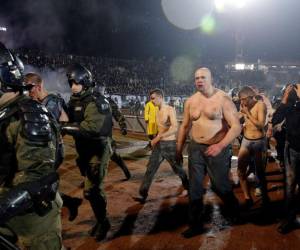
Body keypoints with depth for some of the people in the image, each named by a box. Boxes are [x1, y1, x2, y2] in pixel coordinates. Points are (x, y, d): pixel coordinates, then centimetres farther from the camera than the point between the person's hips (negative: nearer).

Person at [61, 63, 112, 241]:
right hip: (85, 150, 8)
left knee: (91, 190, -8)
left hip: (98, 149, -8)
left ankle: (103, 222, 14)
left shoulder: (96, 102, -18)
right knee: (95, 187, 19)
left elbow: (92, 126, -32)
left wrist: (65, 127, -36)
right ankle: (101, 219, 35)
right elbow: (67, 120, 4)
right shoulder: (73, 102, 10)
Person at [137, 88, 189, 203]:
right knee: (150, 169, 0)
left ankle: (188, 187, 38)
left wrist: (158, 137, -26)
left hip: (170, 144, -6)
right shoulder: (157, 112, 10)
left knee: (178, 169, 13)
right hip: (159, 144, 6)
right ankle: (143, 194, 2)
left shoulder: (170, 110, -14)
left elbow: (174, 128, -27)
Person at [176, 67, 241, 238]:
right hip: (196, 148, 5)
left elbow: (236, 126, -16)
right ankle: (196, 225, 23)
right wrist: (179, 150, 15)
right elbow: (185, 126, 13)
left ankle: (236, 212, 41)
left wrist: (220, 146, -27)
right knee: (195, 188, 8)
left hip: (217, 149, -4)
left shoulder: (223, 99, -12)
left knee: (220, 186, 8)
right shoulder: (191, 101, 5)